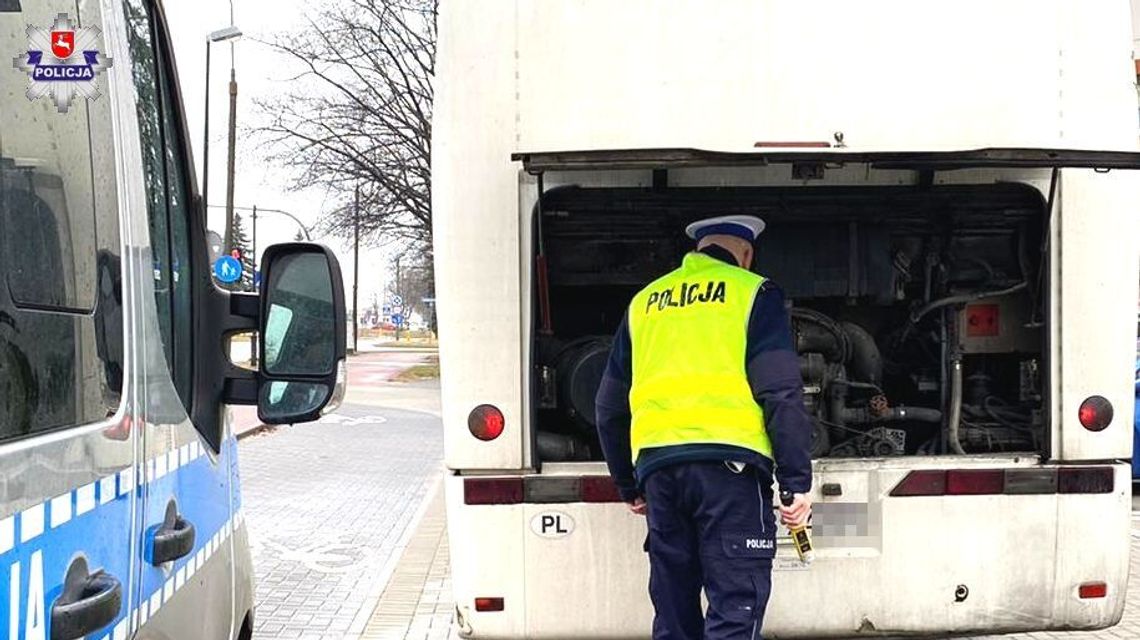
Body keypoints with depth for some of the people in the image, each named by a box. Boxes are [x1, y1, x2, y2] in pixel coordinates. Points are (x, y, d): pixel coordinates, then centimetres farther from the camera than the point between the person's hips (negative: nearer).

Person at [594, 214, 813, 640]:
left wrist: (628, 487, 31)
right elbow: (782, 394, -5)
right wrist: (797, 481, -5)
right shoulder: (753, 292, 6)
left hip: (656, 466, 5)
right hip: (729, 461, -5)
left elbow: (610, 407, 23)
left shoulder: (644, 302, 21)